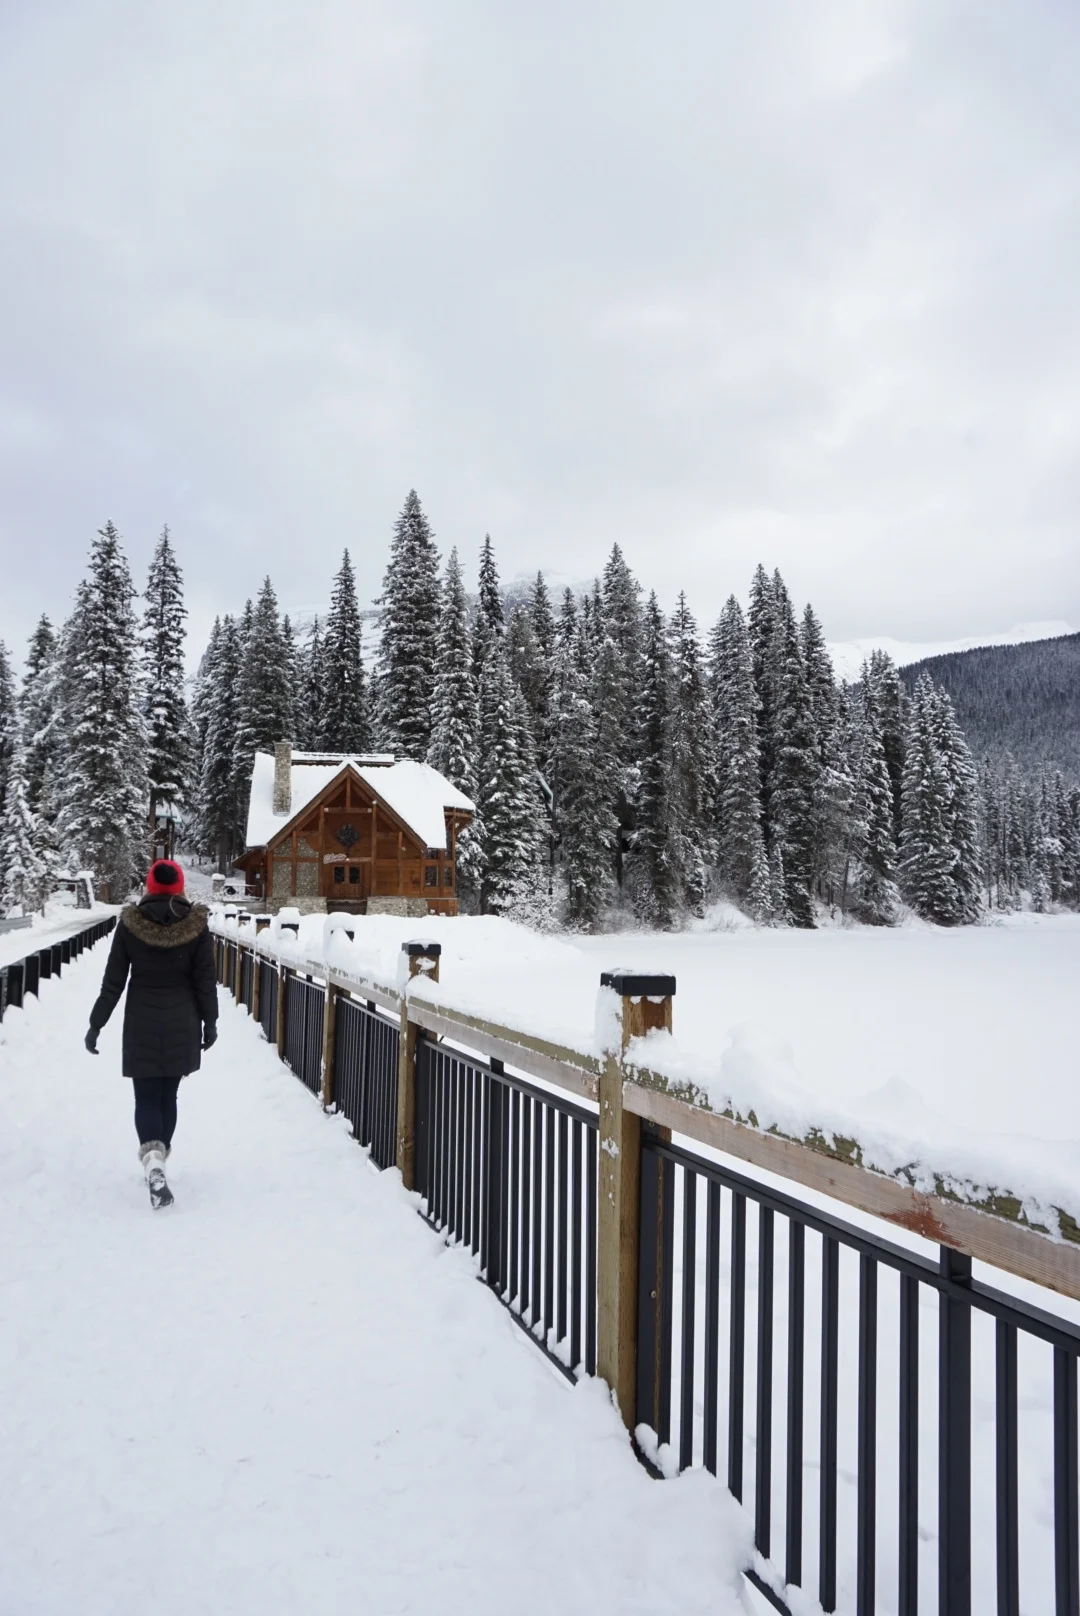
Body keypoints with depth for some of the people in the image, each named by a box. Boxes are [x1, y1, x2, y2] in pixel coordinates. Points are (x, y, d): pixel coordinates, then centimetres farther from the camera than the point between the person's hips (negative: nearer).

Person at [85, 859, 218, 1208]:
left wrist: (96, 1024, 6)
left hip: (141, 1023, -1)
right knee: (168, 1094, 15)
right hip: (181, 1024, 1)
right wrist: (210, 1022, 9)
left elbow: (113, 981, -3)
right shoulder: (196, 924, -6)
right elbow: (205, 981, -3)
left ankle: (153, 1164, -19)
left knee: (146, 1097, 2)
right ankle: (157, 1163, 25)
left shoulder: (129, 923, -6)